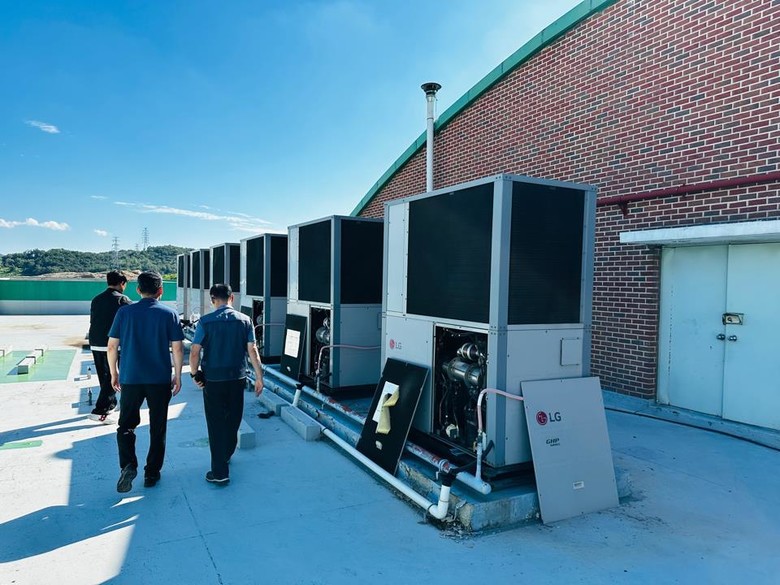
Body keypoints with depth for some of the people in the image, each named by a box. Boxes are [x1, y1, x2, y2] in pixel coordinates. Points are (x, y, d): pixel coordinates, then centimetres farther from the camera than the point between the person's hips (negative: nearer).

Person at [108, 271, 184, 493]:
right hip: (160, 380, 0)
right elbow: (177, 348, -4)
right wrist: (177, 376, 7)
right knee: (158, 428, 11)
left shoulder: (125, 312, 0)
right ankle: (152, 473, 18)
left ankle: (128, 465, -6)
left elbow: (112, 346, 2)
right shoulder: (169, 314, -3)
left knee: (126, 425, 14)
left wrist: (114, 373, 14)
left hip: (130, 378, 1)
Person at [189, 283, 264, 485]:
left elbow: (194, 352, -10)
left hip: (213, 380, -2)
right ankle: (226, 456, 39)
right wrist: (259, 376, 2)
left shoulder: (205, 322, -7)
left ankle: (220, 472, 6)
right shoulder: (245, 321, -2)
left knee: (216, 424, 4)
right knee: (233, 421, 19)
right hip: (237, 378, 3)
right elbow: (252, 351, -4)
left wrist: (195, 373, 5)